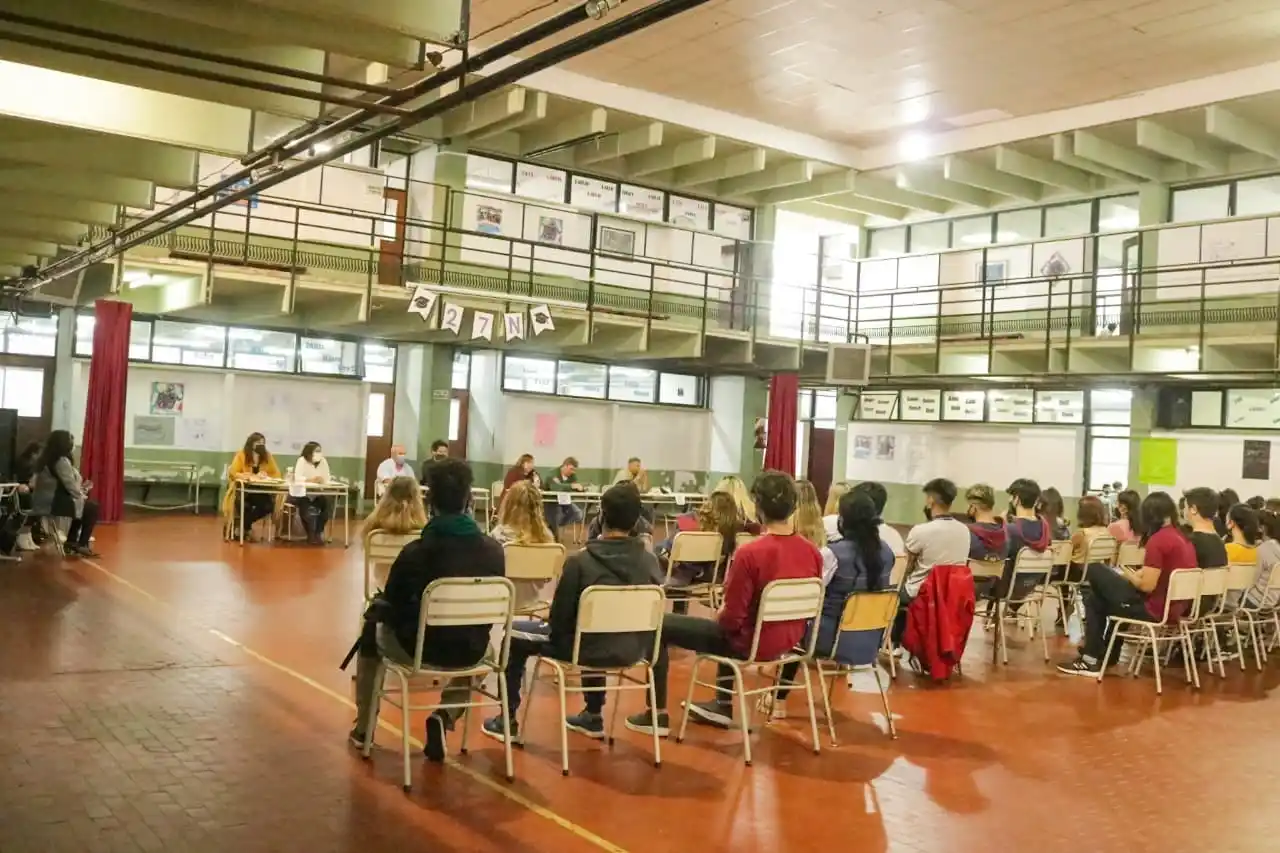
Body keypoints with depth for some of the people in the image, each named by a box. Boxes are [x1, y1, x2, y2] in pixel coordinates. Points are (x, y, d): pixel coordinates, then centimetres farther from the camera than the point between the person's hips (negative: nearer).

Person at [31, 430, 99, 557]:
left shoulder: (48, 458, 12)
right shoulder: (61, 461, -19)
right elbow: (70, 484, -18)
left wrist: (80, 491, 9)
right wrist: (82, 496, -1)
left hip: (48, 500, 10)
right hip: (53, 503, -10)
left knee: (83, 506, 23)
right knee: (92, 507, -2)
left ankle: (72, 542, 24)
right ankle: (82, 545, 4)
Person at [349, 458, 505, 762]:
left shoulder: (415, 552, -19)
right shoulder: (494, 550, -9)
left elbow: (390, 609, -6)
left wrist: (380, 604, 18)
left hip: (420, 649, -2)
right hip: (471, 651, 2)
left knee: (373, 633, 31)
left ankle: (363, 727, 42)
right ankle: (445, 717, 18)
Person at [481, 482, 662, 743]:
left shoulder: (580, 561, -19)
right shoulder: (650, 562, -7)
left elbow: (560, 616, -10)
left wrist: (555, 636, 10)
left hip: (589, 648, -5)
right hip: (631, 650, 5)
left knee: (514, 634, 17)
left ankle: (507, 721, 22)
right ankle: (593, 717, 41)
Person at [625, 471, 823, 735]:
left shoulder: (750, 553, -27)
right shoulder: (813, 553, -7)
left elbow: (732, 618, -21)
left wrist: (719, 615, 3)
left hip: (751, 642, -7)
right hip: (790, 640, 7)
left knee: (660, 626, 7)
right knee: (725, 627, 38)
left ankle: (657, 715, 15)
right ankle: (723, 706, 44)